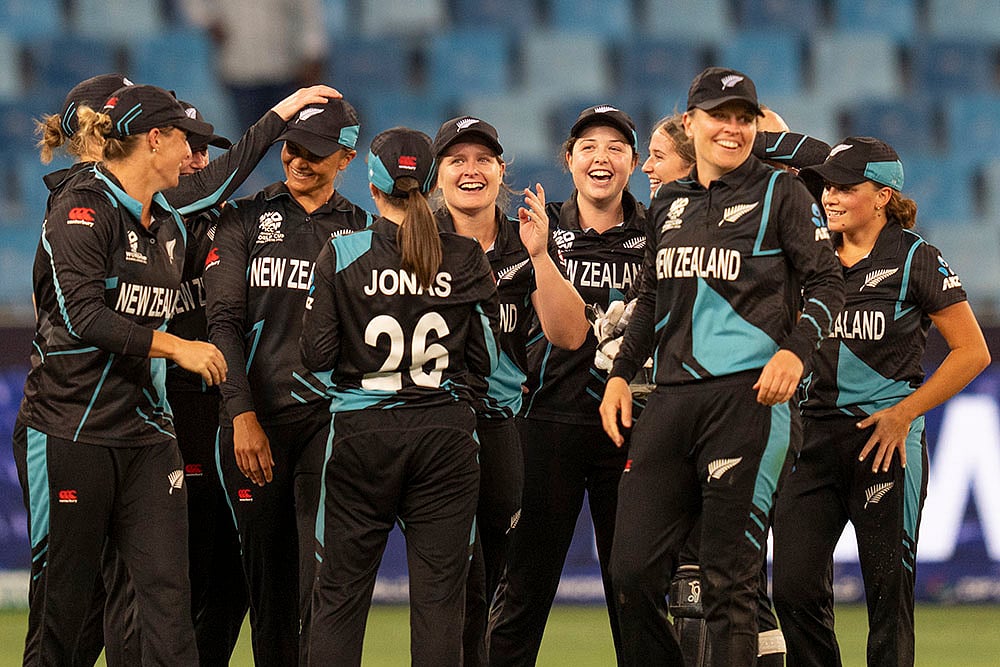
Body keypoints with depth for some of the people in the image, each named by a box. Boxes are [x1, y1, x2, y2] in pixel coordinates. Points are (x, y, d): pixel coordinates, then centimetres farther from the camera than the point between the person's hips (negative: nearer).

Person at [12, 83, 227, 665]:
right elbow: (84, 314, -21)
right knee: (63, 601, -2)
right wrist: (177, 348, -19)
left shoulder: (168, 225, 15)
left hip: (146, 432, 7)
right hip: (71, 430, -7)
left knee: (168, 592, -4)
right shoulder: (84, 208, -9)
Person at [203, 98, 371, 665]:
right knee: (268, 572, 4)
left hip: (330, 419, -1)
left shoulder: (363, 230, 12)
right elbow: (225, 321, 1)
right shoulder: (246, 219, 9)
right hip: (256, 419, 1)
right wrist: (243, 414, -10)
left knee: (323, 575, -12)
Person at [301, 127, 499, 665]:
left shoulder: (341, 255, -4)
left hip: (364, 435, -1)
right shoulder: (466, 259, 0)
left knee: (340, 591, 5)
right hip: (446, 432, 1)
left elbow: (317, 354, -6)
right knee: (438, 593, 3)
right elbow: (485, 360, 3)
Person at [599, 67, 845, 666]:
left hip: (750, 396, -5)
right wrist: (622, 374, 19)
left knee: (729, 580, -7)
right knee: (633, 571, -1)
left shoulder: (780, 192, 4)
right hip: (671, 401, 5)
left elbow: (827, 284, 1)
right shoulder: (670, 202, 20)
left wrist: (794, 351, -15)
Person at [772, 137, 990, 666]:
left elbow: (973, 352, -3)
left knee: (888, 593, -2)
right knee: (794, 588, -3)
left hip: (885, 440, -5)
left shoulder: (914, 260, -3)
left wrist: (904, 413, -9)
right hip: (814, 437, 5)